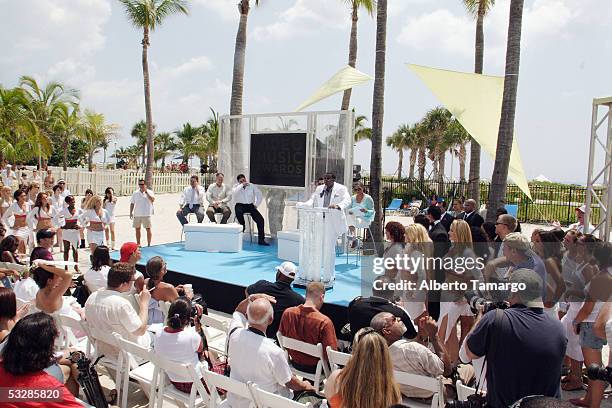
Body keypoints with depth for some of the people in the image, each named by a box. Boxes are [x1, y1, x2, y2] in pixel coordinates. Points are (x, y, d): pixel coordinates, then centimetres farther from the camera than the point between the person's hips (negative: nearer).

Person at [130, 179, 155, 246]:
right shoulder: (135, 193, 7)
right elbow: (132, 203, 11)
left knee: (148, 229, -2)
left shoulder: (150, 192, -1)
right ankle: (138, 244, 22)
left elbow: (152, 200, -19)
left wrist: (146, 192, -20)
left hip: (147, 215, -3)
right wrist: (131, 212, 5)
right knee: (137, 229, 10)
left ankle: (149, 244, 5)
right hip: (137, 215, 4)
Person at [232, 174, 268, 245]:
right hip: (240, 205, -1)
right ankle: (242, 228, -15)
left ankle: (261, 239, -9)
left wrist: (256, 205, 1)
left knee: (260, 219, -16)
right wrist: (241, 185, -17)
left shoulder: (252, 186, 8)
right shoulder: (236, 187, 4)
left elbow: (259, 196, 10)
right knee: (238, 212, -39)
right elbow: (234, 193, -20)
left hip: (250, 205, 2)